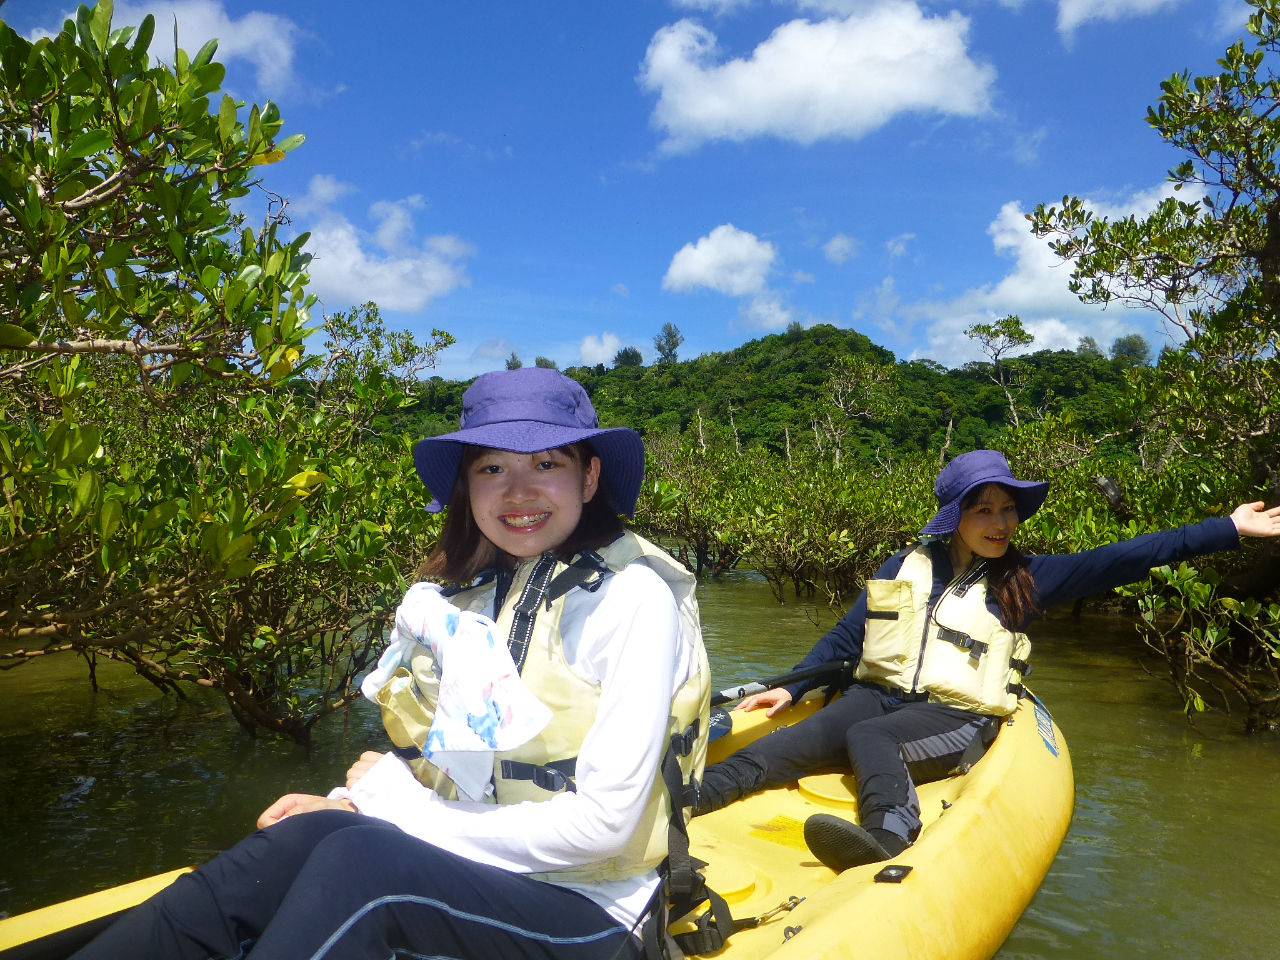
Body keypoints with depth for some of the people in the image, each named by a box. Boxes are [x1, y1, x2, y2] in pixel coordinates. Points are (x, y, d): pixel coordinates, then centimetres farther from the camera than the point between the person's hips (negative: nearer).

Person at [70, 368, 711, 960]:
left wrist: (398, 805, -13)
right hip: (480, 866, 6)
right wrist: (355, 805, -7)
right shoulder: (488, 593, 6)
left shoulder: (632, 597, -16)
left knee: (357, 857, -27)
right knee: (302, 837, -18)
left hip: (588, 907, -5)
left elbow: (602, 823, -19)